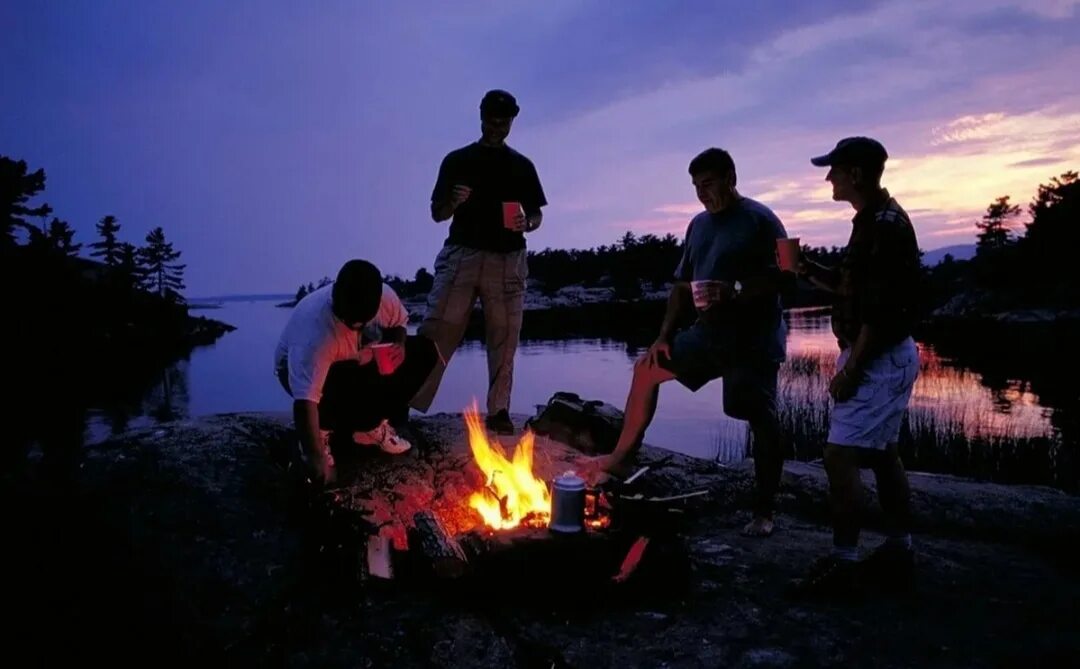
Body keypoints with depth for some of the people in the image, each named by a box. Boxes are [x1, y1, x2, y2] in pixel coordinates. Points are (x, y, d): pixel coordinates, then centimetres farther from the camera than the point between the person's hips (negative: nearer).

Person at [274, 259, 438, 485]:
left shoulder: (385, 296, -23)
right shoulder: (314, 330, -40)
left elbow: (399, 322, 1)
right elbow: (305, 399, -42)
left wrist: (399, 345, -21)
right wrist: (315, 456, -46)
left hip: (358, 364, 6)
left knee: (423, 351, -11)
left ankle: (370, 425, -1)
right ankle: (322, 430, -5)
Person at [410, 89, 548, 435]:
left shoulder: (522, 166, 14)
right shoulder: (457, 160, 9)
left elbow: (537, 215, 14)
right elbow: (437, 214, 9)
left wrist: (526, 223, -9)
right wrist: (454, 202, -13)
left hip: (507, 260, 2)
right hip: (461, 255, -1)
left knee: (503, 338, 1)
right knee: (437, 330, -9)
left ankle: (499, 411, 8)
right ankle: (409, 403, -9)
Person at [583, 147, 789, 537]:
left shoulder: (760, 220, -9)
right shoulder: (698, 225, 13)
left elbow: (781, 278, -15)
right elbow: (682, 285, 15)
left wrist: (735, 292, -29)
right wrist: (665, 334, 7)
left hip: (753, 340, -7)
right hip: (708, 333, 8)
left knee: (762, 421, -3)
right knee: (648, 368, 7)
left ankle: (764, 512, 13)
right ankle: (621, 458, 18)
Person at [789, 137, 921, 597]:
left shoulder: (885, 224, -18)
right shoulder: (874, 220, 14)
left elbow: (883, 309, -23)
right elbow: (853, 288, 21)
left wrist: (851, 367, -21)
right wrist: (809, 270, 7)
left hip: (879, 359, -11)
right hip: (879, 356, 11)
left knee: (840, 456, -9)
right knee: (882, 454, 15)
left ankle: (843, 563, -1)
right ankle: (899, 551, 25)